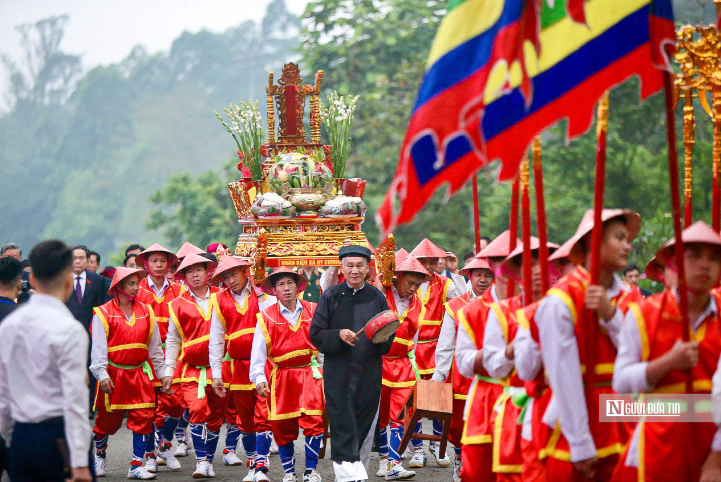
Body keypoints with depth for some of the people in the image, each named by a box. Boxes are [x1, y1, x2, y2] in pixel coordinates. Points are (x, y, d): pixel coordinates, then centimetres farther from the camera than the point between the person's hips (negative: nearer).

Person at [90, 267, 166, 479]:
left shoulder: (146, 312, 7)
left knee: (144, 418, -5)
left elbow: (154, 346, 13)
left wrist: (162, 373, 15)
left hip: (141, 374, 3)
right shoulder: (103, 313, -6)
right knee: (108, 419, 7)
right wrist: (102, 374, -16)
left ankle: (137, 465, 1)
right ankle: (99, 453, 34)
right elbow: (98, 347, -8)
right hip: (114, 374, -3)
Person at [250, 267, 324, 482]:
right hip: (282, 376, 0)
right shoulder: (266, 317, 2)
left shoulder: (313, 311, 6)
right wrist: (259, 378, -10)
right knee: (282, 426, 3)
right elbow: (258, 351, 0)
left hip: (310, 373, 0)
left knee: (313, 421, -11)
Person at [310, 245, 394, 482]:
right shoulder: (331, 296, 1)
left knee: (365, 428, 7)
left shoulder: (377, 297, 7)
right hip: (338, 371, -3)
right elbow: (315, 334, 0)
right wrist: (338, 335, -18)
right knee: (343, 427, -10)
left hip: (369, 372, 3)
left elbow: (390, 335, 10)